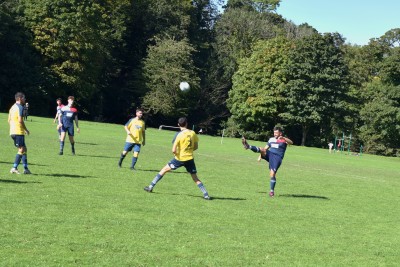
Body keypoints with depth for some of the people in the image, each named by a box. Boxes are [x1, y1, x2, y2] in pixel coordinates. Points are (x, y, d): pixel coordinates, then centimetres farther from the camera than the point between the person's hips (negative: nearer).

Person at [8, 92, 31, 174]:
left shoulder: (12, 107, 18)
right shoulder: (20, 107, -10)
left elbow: (9, 120, 20)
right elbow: (20, 120, -19)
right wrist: (26, 129, -7)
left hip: (12, 132, 9)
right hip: (19, 132, -9)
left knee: (24, 149, 13)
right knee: (21, 149, -6)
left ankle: (25, 168, 12)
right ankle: (14, 168, -11)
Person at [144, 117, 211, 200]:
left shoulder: (179, 135, -14)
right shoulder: (193, 133, -2)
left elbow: (173, 150, -16)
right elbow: (196, 147, 9)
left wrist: (177, 153, 5)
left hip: (180, 158, -3)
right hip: (190, 159, 3)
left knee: (164, 170, 11)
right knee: (195, 178, 11)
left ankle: (151, 187, 11)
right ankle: (206, 195, 1)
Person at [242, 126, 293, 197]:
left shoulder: (284, 140, 2)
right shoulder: (271, 139, 20)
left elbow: (291, 142, -19)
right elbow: (265, 148, 26)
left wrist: (283, 138, -37)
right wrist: (261, 155, 14)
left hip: (277, 157, -4)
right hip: (269, 154, 4)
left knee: (272, 174, -13)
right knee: (262, 149, -25)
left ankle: (272, 191, -1)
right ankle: (248, 146, -47)